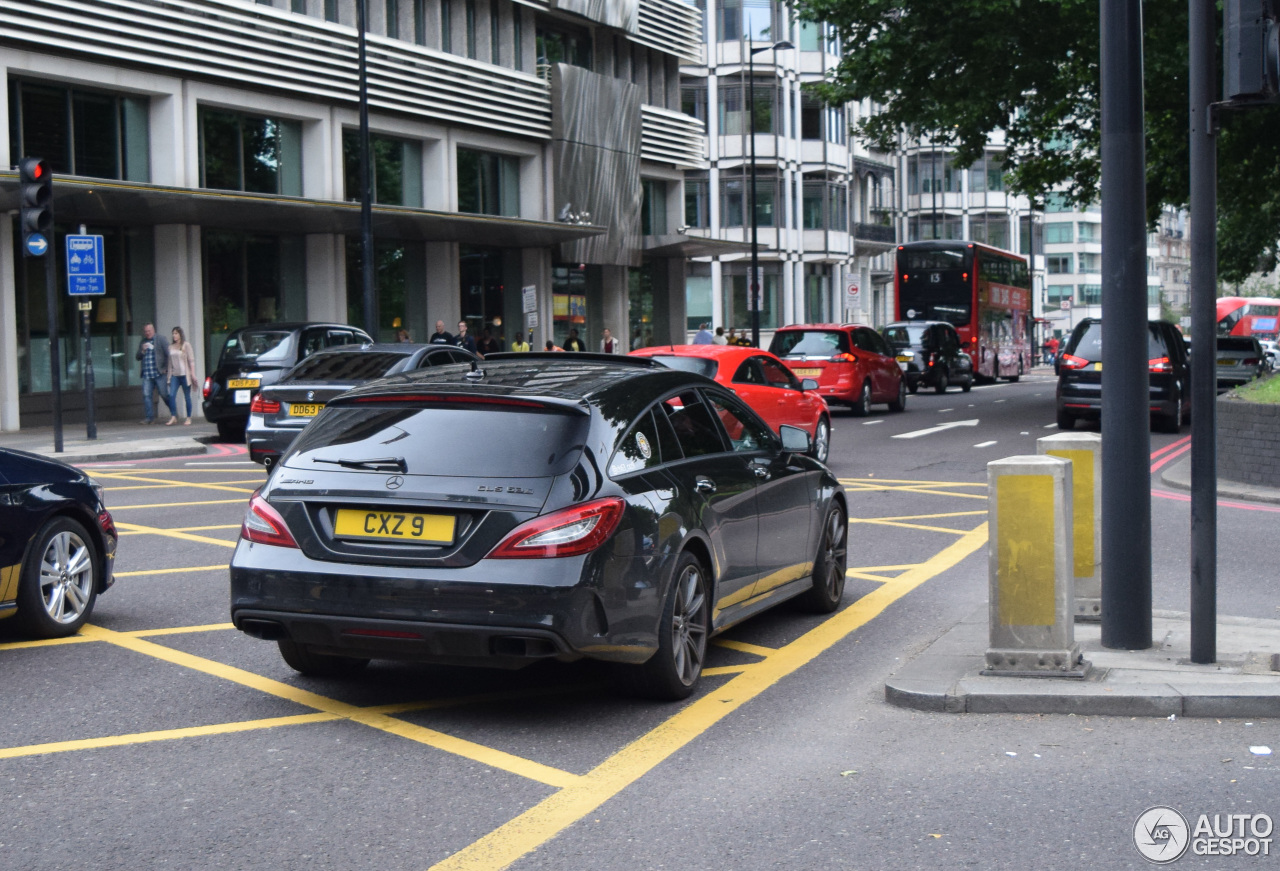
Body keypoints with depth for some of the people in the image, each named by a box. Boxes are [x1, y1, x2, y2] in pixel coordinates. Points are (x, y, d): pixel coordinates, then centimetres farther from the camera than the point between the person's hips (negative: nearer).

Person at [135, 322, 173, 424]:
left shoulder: (160, 340, 2)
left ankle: (173, 413, 16)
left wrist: (166, 368, -7)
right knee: (146, 395, -5)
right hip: (147, 375, 4)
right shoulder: (142, 342, 16)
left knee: (165, 395, -1)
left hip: (159, 374, -4)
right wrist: (142, 351, -5)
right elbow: (137, 358, 14)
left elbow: (168, 354, -2)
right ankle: (150, 417, -1)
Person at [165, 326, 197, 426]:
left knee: (187, 396, 1)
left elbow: (191, 360, -4)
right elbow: (170, 362, 14)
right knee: (171, 395, -10)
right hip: (174, 375, 4)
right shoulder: (171, 347, 11)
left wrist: (193, 373, -11)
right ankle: (173, 417, -7)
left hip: (184, 374, -4)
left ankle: (189, 418, 8)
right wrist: (169, 375, 10)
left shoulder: (186, 345, -1)